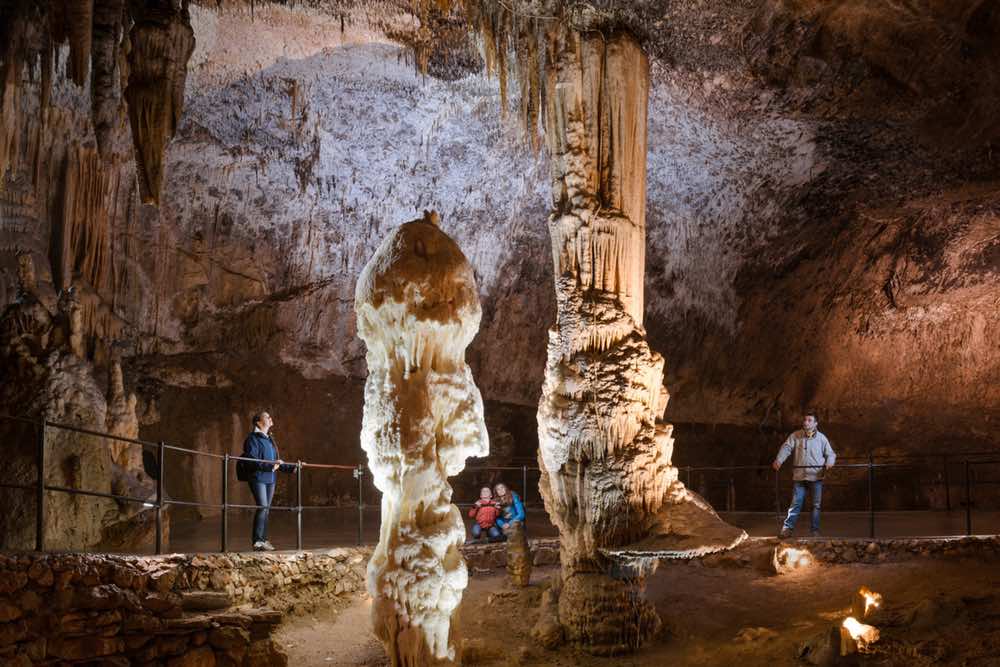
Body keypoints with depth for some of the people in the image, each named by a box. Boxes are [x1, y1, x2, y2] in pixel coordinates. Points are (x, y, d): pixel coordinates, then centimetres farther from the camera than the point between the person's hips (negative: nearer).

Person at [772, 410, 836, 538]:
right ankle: (787, 529, -1)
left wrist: (829, 463, -16)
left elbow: (830, 454, 6)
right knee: (795, 503, -2)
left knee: (816, 505, 6)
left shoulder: (821, 438, 3)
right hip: (800, 476, 0)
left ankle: (815, 530, 13)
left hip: (816, 476, 0)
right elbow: (787, 447, -5)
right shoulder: (796, 436, 5)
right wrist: (779, 460, -22)